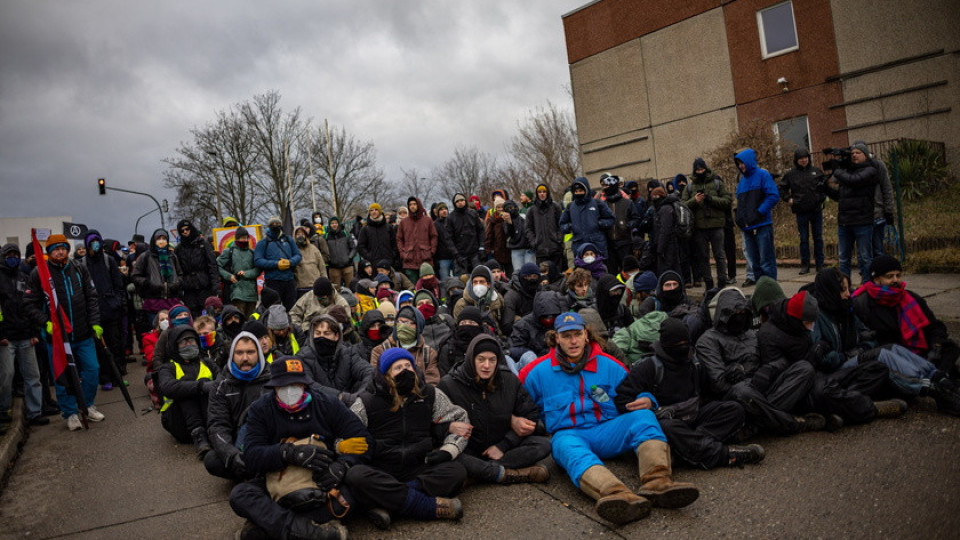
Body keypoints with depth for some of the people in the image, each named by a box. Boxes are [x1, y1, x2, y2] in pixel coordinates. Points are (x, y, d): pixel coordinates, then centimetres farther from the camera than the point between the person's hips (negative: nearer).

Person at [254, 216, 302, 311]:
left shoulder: (288, 240, 16)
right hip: (273, 281, -4)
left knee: (291, 307, 8)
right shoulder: (263, 243, 4)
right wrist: (276, 264, -16)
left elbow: (298, 255, 12)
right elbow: (257, 261, -7)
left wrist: (290, 262, -10)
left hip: (289, 280, 4)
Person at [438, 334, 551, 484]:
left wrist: (503, 446, -8)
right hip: (468, 451, -3)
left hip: (500, 449, 3)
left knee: (543, 444, -20)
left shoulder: (510, 380, -1)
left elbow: (531, 415, 2)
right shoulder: (449, 384, -10)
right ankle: (510, 474, -27)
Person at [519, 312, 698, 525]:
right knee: (569, 448, -38)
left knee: (643, 416, -22)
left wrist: (646, 400, -5)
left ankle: (657, 482, -46)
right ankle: (618, 496, -67)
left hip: (607, 431, 3)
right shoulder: (539, 372, 8)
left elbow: (635, 392, 18)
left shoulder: (608, 364, 12)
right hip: (568, 434, -3)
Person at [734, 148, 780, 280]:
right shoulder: (742, 180, 17)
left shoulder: (762, 175, -2)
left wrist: (759, 212, -16)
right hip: (747, 227, 7)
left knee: (766, 262, -4)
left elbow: (773, 196, -11)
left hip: (762, 225, -7)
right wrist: (740, 217, 5)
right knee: (755, 263, 11)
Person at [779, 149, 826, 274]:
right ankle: (805, 265, 9)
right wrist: (788, 199, -1)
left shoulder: (816, 171, 4)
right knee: (804, 238, 3)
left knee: (818, 237, 5)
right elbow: (782, 188, 11)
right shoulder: (791, 174, 1)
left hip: (816, 209, 1)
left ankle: (819, 264, 12)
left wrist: (822, 197, 2)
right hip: (801, 211, -1)